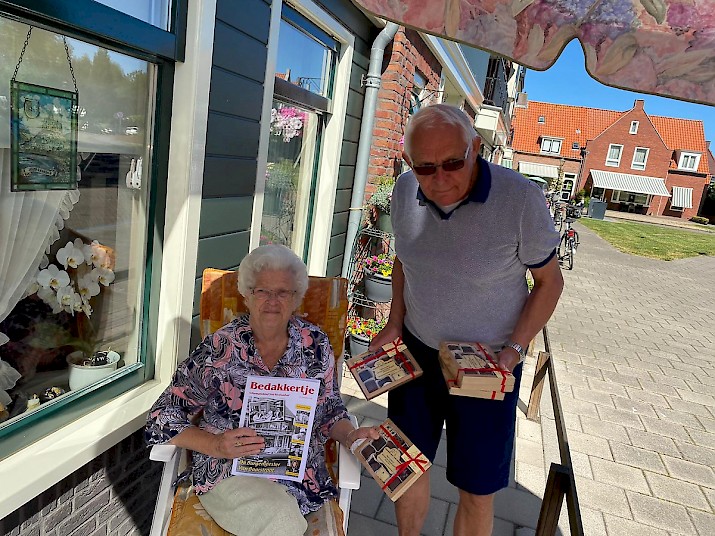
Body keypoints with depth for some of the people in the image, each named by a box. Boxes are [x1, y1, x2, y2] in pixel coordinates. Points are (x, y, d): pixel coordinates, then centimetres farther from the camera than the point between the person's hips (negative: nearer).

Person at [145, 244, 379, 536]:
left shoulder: (316, 345, 1)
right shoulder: (219, 348, -6)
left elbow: (329, 412, 11)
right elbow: (163, 417, -3)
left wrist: (349, 435, -10)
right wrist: (216, 445, -18)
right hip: (231, 471, -1)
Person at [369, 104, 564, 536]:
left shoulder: (521, 198, -22)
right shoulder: (406, 192, -8)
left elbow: (549, 280, -9)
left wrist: (513, 350, -17)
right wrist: (395, 323, 0)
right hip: (416, 351, 4)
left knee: (477, 488, 11)